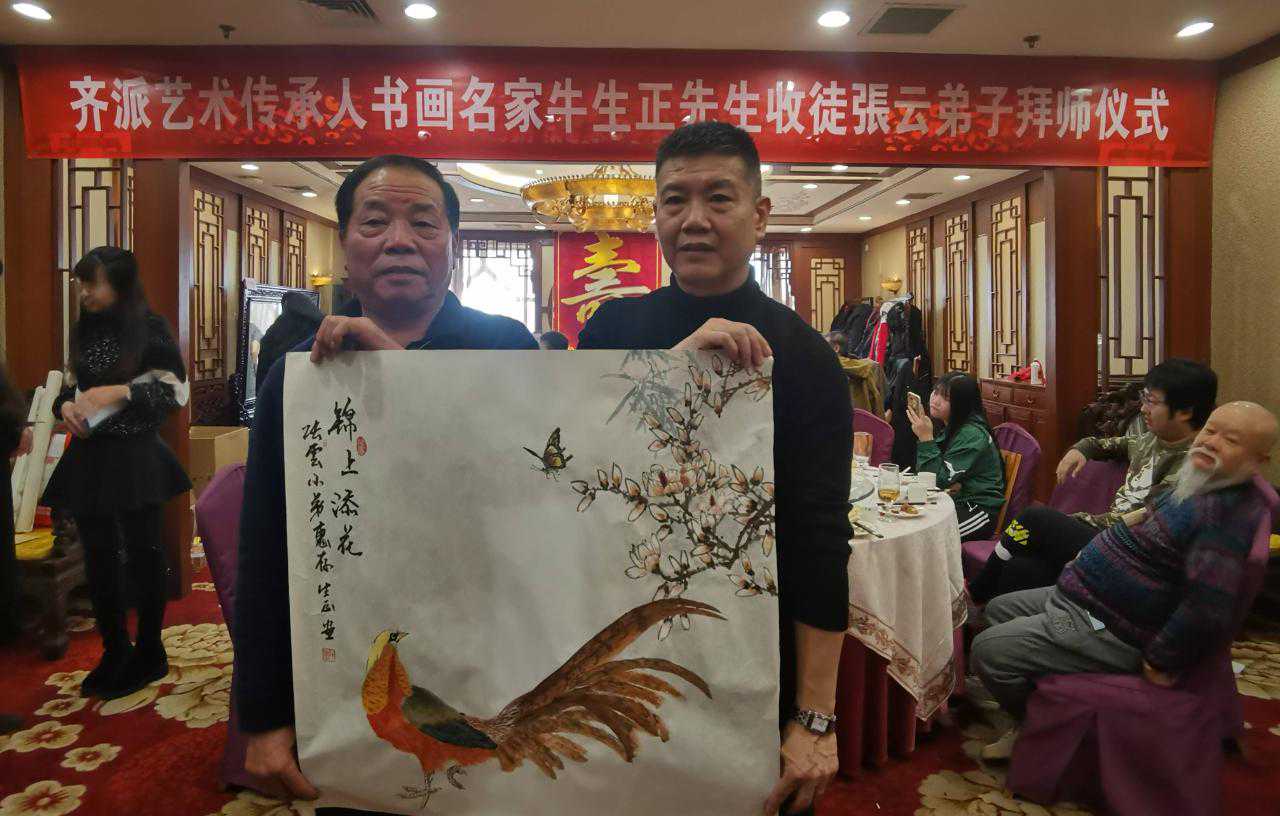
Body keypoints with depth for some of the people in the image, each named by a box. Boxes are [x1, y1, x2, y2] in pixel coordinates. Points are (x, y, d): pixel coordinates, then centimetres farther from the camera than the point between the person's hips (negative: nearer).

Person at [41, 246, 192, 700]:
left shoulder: (150, 328, -7)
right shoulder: (84, 331, 9)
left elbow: (176, 391, -9)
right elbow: (71, 386, 18)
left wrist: (121, 392, -19)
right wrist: (65, 405, -3)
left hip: (134, 457, -6)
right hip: (89, 458, 6)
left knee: (143, 553, 4)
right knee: (98, 557, 11)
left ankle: (148, 654, 18)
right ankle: (114, 651, 25)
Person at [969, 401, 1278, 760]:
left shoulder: (1232, 511, -25)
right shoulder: (1200, 485, 8)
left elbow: (1209, 605, -36)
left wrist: (1160, 664, -24)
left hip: (1109, 632, -11)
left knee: (988, 649, -16)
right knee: (999, 609, 20)